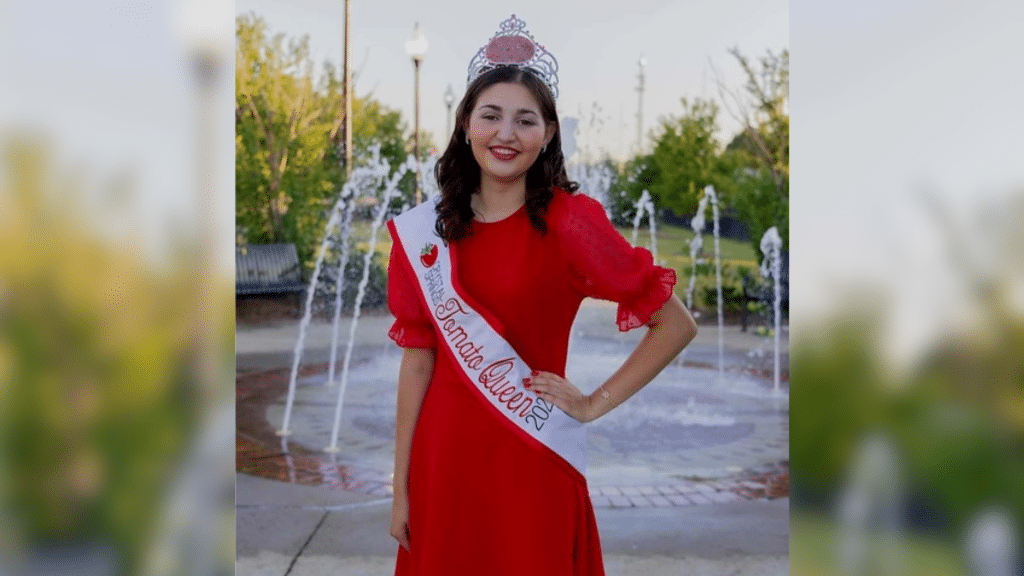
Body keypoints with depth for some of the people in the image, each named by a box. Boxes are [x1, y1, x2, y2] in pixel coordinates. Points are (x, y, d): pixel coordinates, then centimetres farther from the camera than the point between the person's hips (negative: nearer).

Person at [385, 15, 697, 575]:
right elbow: (418, 358, 1)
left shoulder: (571, 220, -10)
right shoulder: (423, 230, 0)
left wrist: (595, 403, -7)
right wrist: (401, 487, 2)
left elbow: (676, 325, -7)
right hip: (443, 456, 3)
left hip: (533, 461, -3)